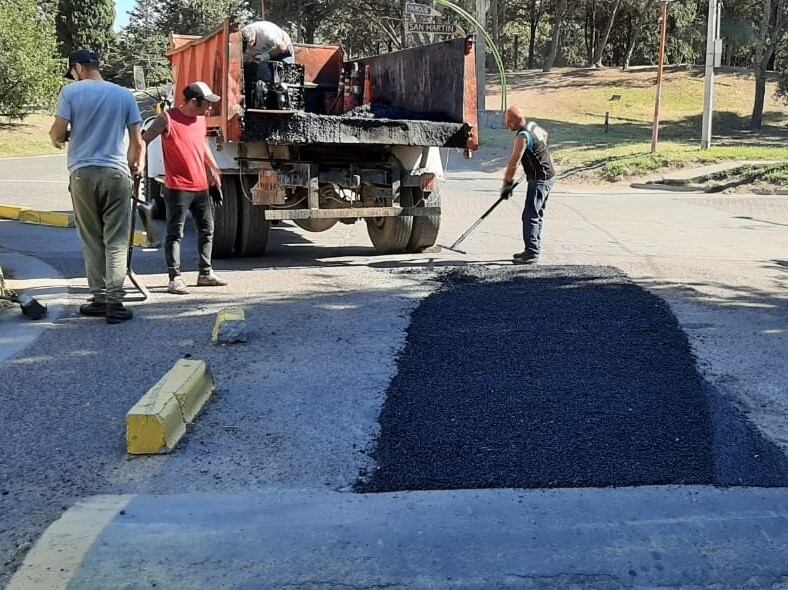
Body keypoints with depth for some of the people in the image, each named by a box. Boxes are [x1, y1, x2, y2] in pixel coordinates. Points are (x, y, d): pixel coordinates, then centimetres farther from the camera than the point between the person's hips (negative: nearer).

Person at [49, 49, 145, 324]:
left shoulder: (71, 91, 1)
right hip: (116, 173, 1)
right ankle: (114, 302, -5)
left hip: (82, 173, 0)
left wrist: (56, 139, 20)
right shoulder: (124, 95, 7)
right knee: (116, 242, 1)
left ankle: (100, 298, 10)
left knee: (91, 240, 9)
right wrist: (135, 167, 19)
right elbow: (137, 141, 5)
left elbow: (58, 133, -3)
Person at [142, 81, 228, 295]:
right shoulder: (168, 119, -12)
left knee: (207, 229, 14)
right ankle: (175, 278, 1)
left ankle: (206, 273, 26)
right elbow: (144, 140, -10)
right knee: (175, 233, -3)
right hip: (178, 187, -8)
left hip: (201, 186, 8)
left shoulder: (200, 118, 10)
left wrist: (213, 167, 32)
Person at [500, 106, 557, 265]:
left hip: (540, 180, -10)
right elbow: (545, 134, 32)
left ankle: (532, 253, -14)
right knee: (537, 215, 15)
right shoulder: (533, 126, 8)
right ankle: (533, 249, 21)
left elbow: (513, 163, -23)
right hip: (548, 176, 10)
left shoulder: (523, 136, -21)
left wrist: (507, 185, -16)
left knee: (530, 216, -12)